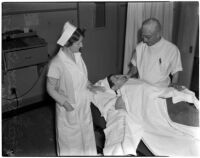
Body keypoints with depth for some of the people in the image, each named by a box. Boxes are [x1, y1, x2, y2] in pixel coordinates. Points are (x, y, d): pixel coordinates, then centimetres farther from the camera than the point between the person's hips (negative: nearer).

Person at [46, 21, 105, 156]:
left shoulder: (78, 55, -4)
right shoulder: (57, 63, -26)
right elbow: (50, 89, -18)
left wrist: (91, 86, 3)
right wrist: (65, 103, -23)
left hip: (83, 104, 7)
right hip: (69, 108, -7)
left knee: (85, 132, 25)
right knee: (70, 137, 15)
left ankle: (86, 153, 50)